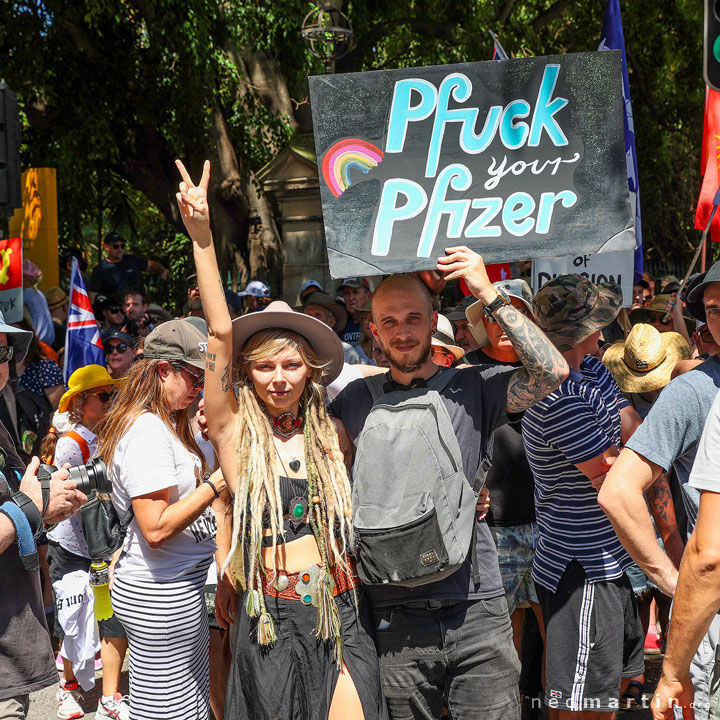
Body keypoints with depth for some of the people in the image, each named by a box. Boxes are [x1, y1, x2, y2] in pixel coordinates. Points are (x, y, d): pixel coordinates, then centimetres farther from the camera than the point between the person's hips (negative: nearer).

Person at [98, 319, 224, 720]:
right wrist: (217, 483, -18)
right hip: (159, 592, -10)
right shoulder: (147, 430, -18)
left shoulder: (167, 425, 14)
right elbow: (156, 528, -24)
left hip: (180, 585, 10)